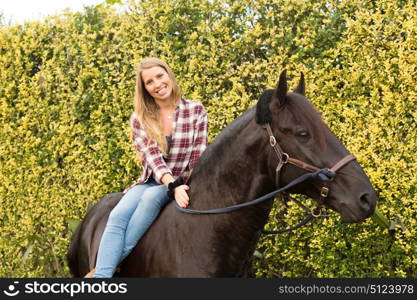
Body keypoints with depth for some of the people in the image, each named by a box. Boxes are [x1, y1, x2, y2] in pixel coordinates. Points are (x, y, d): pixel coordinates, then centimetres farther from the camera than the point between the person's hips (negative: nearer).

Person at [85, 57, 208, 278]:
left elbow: (198, 159, -2)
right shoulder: (139, 119, 4)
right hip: (150, 183, 2)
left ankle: (101, 267, -38)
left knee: (151, 197, -35)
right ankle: (101, 276, -40)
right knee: (118, 215, -29)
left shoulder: (196, 110, 0)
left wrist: (186, 188, -18)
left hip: (184, 184, -2)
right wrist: (173, 185, -28)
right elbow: (152, 157, -10)